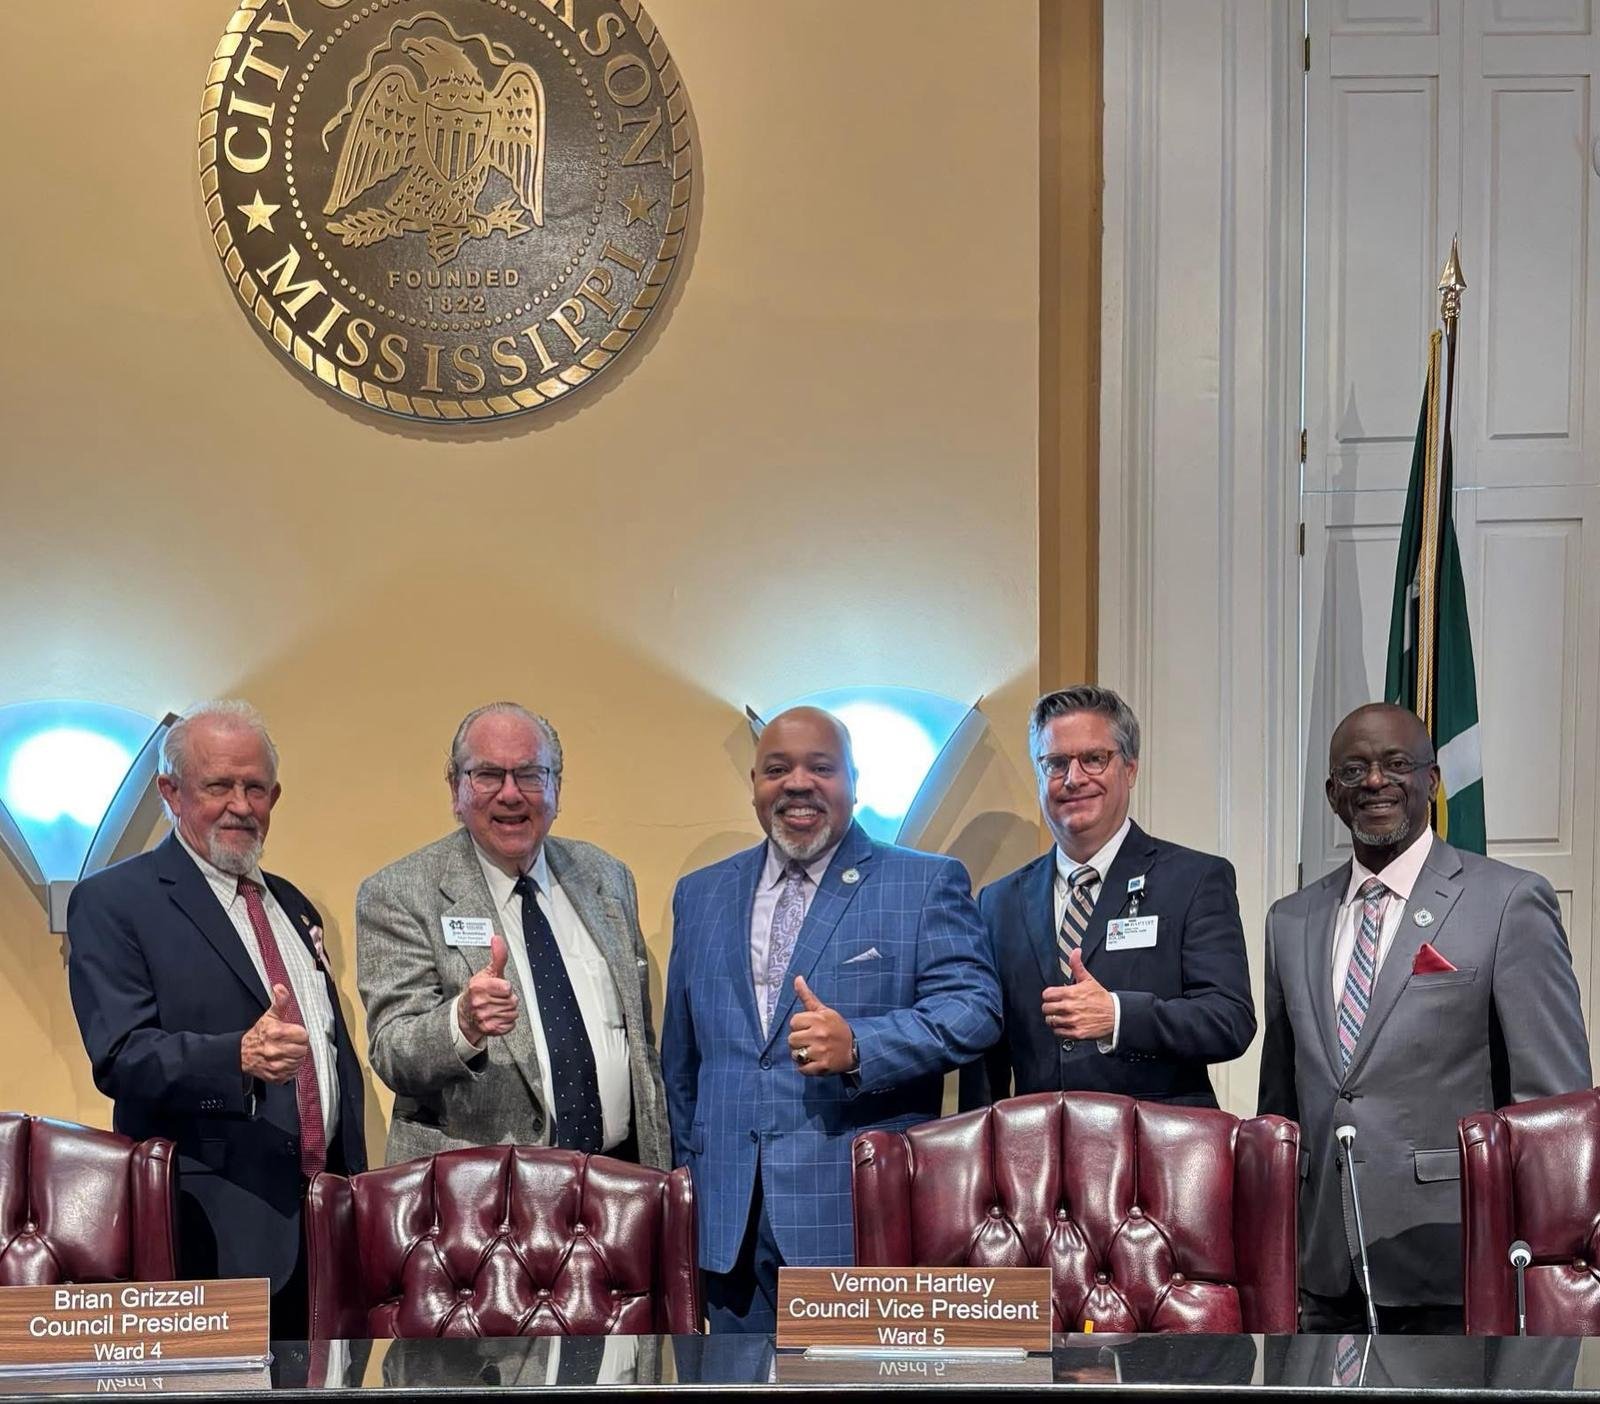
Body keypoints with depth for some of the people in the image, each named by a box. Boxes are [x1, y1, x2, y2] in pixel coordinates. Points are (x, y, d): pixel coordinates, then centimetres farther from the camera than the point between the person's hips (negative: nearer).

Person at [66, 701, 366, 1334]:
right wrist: (240, 1057, -30)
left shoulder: (292, 906, 20)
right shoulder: (111, 902, -2)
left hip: (326, 1215, 6)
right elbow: (121, 1057, -13)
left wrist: (355, 1186, 15)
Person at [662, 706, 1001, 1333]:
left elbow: (972, 1006, -10)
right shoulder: (701, 894, 15)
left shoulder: (928, 884, 2)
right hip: (729, 1219, 4)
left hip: (868, 1217, -4)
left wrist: (858, 1046, -24)